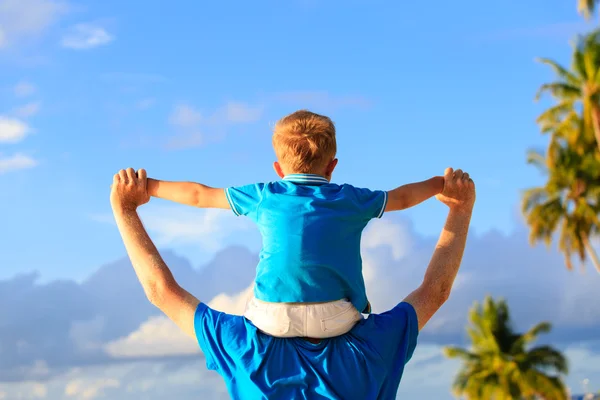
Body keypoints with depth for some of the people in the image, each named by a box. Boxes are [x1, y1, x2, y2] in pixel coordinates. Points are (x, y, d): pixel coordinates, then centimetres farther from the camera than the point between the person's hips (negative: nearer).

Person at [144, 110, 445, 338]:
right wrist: (438, 183, 47)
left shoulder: (263, 197, 13)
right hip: (334, 320, 0)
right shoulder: (349, 200, 13)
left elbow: (200, 195, 21)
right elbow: (401, 198, 29)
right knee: (359, 306, 31)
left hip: (273, 319, 0)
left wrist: (149, 187, 34)